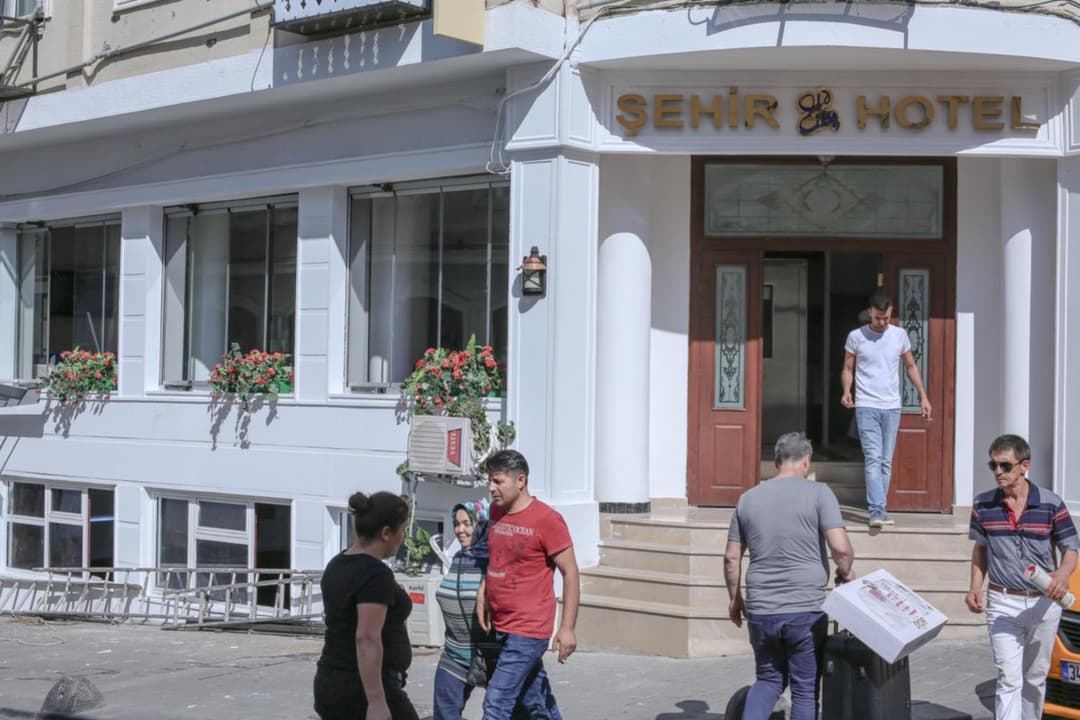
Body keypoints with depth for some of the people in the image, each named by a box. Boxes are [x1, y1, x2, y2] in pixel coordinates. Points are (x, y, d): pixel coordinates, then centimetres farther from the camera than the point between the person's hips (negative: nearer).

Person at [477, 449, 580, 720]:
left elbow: (570, 573, -12)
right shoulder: (496, 512, 7)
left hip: (527, 630, -7)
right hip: (501, 626, 7)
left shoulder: (546, 520, -14)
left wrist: (567, 628, -15)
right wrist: (483, 593, 7)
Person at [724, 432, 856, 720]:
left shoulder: (748, 498, 8)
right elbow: (840, 547, -14)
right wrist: (846, 571, 7)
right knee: (805, 688, 9)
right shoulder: (818, 493, -5)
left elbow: (731, 557, 11)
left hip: (760, 610, 4)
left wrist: (735, 598, 24)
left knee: (769, 679, 21)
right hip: (805, 610, -4)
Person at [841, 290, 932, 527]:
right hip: (866, 407, -3)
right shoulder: (856, 337, -2)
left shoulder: (899, 335, 6)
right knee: (873, 458, -14)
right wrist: (846, 392, -13)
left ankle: (878, 508, 15)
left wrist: (923, 396, 9)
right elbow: (848, 368, 5)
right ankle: (877, 510, -19)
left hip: (892, 407, 3)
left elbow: (911, 367, 15)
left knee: (886, 461, 6)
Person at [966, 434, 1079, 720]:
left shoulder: (1051, 504, -7)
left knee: (1035, 677, 15)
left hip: (1044, 602, 0)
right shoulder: (983, 505, -2)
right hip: (1002, 603, 0)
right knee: (1009, 679, -8)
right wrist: (975, 587, -3)